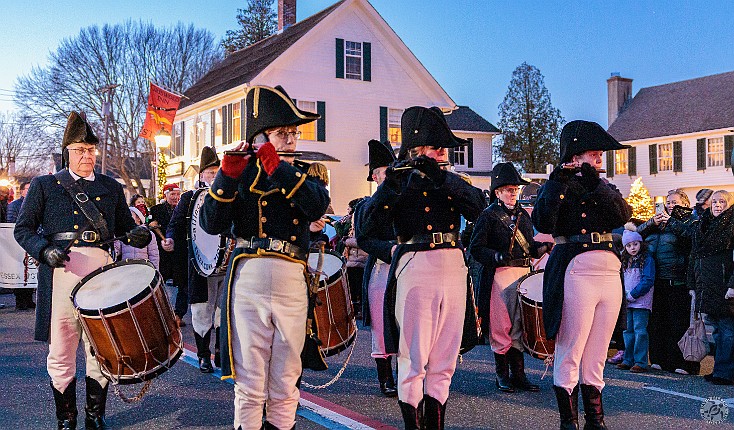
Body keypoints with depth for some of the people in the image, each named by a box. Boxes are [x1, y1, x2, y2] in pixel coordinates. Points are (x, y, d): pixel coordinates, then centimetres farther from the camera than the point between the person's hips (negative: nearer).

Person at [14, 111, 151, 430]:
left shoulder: (111, 187, 18)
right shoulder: (44, 185, 11)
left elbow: (124, 227, 22)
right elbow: (23, 228, 8)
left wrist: (137, 234, -2)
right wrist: (45, 250, -11)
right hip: (61, 273, -2)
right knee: (61, 353, 2)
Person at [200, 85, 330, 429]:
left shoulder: (304, 176, 14)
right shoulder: (243, 174, 8)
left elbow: (318, 205, -10)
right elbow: (212, 224, -5)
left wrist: (278, 167, -18)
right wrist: (228, 172, -16)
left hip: (292, 282, 2)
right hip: (248, 280, -2)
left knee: (286, 381, 10)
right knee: (250, 381, 2)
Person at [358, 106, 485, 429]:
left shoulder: (451, 182, 15)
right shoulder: (399, 180, 0)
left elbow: (478, 206, -6)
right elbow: (369, 227, -13)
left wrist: (441, 177, -16)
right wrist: (390, 184, -25)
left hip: (453, 269, 5)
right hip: (416, 269, -5)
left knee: (444, 362, 10)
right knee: (414, 360, 0)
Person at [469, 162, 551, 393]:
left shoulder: (523, 214, 16)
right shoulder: (488, 216, -3)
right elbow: (476, 248, -8)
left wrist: (543, 247, 1)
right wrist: (497, 257, -21)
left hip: (524, 274, 6)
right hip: (500, 276, -6)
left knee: (520, 325, 8)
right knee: (501, 327, -1)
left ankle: (518, 374, 16)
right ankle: (502, 375, 11)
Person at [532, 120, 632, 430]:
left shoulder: (604, 187, 18)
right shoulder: (557, 186, 2)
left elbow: (623, 215, -2)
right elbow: (543, 223, -17)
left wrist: (595, 183, -10)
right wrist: (560, 181, -17)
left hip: (610, 274, 6)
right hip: (576, 273, -6)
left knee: (596, 358, 11)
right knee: (570, 355, -1)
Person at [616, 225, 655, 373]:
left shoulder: (647, 259, -7)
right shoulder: (624, 260, 14)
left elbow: (648, 281, -14)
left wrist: (632, 295, -16)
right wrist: (623, 294, 0)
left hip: (641, 301, -7)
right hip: (627, 302, 7)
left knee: (639, 331, -8)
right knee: (628, 331, 11)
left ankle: (641, 362, -4)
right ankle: (628, 360, 19)